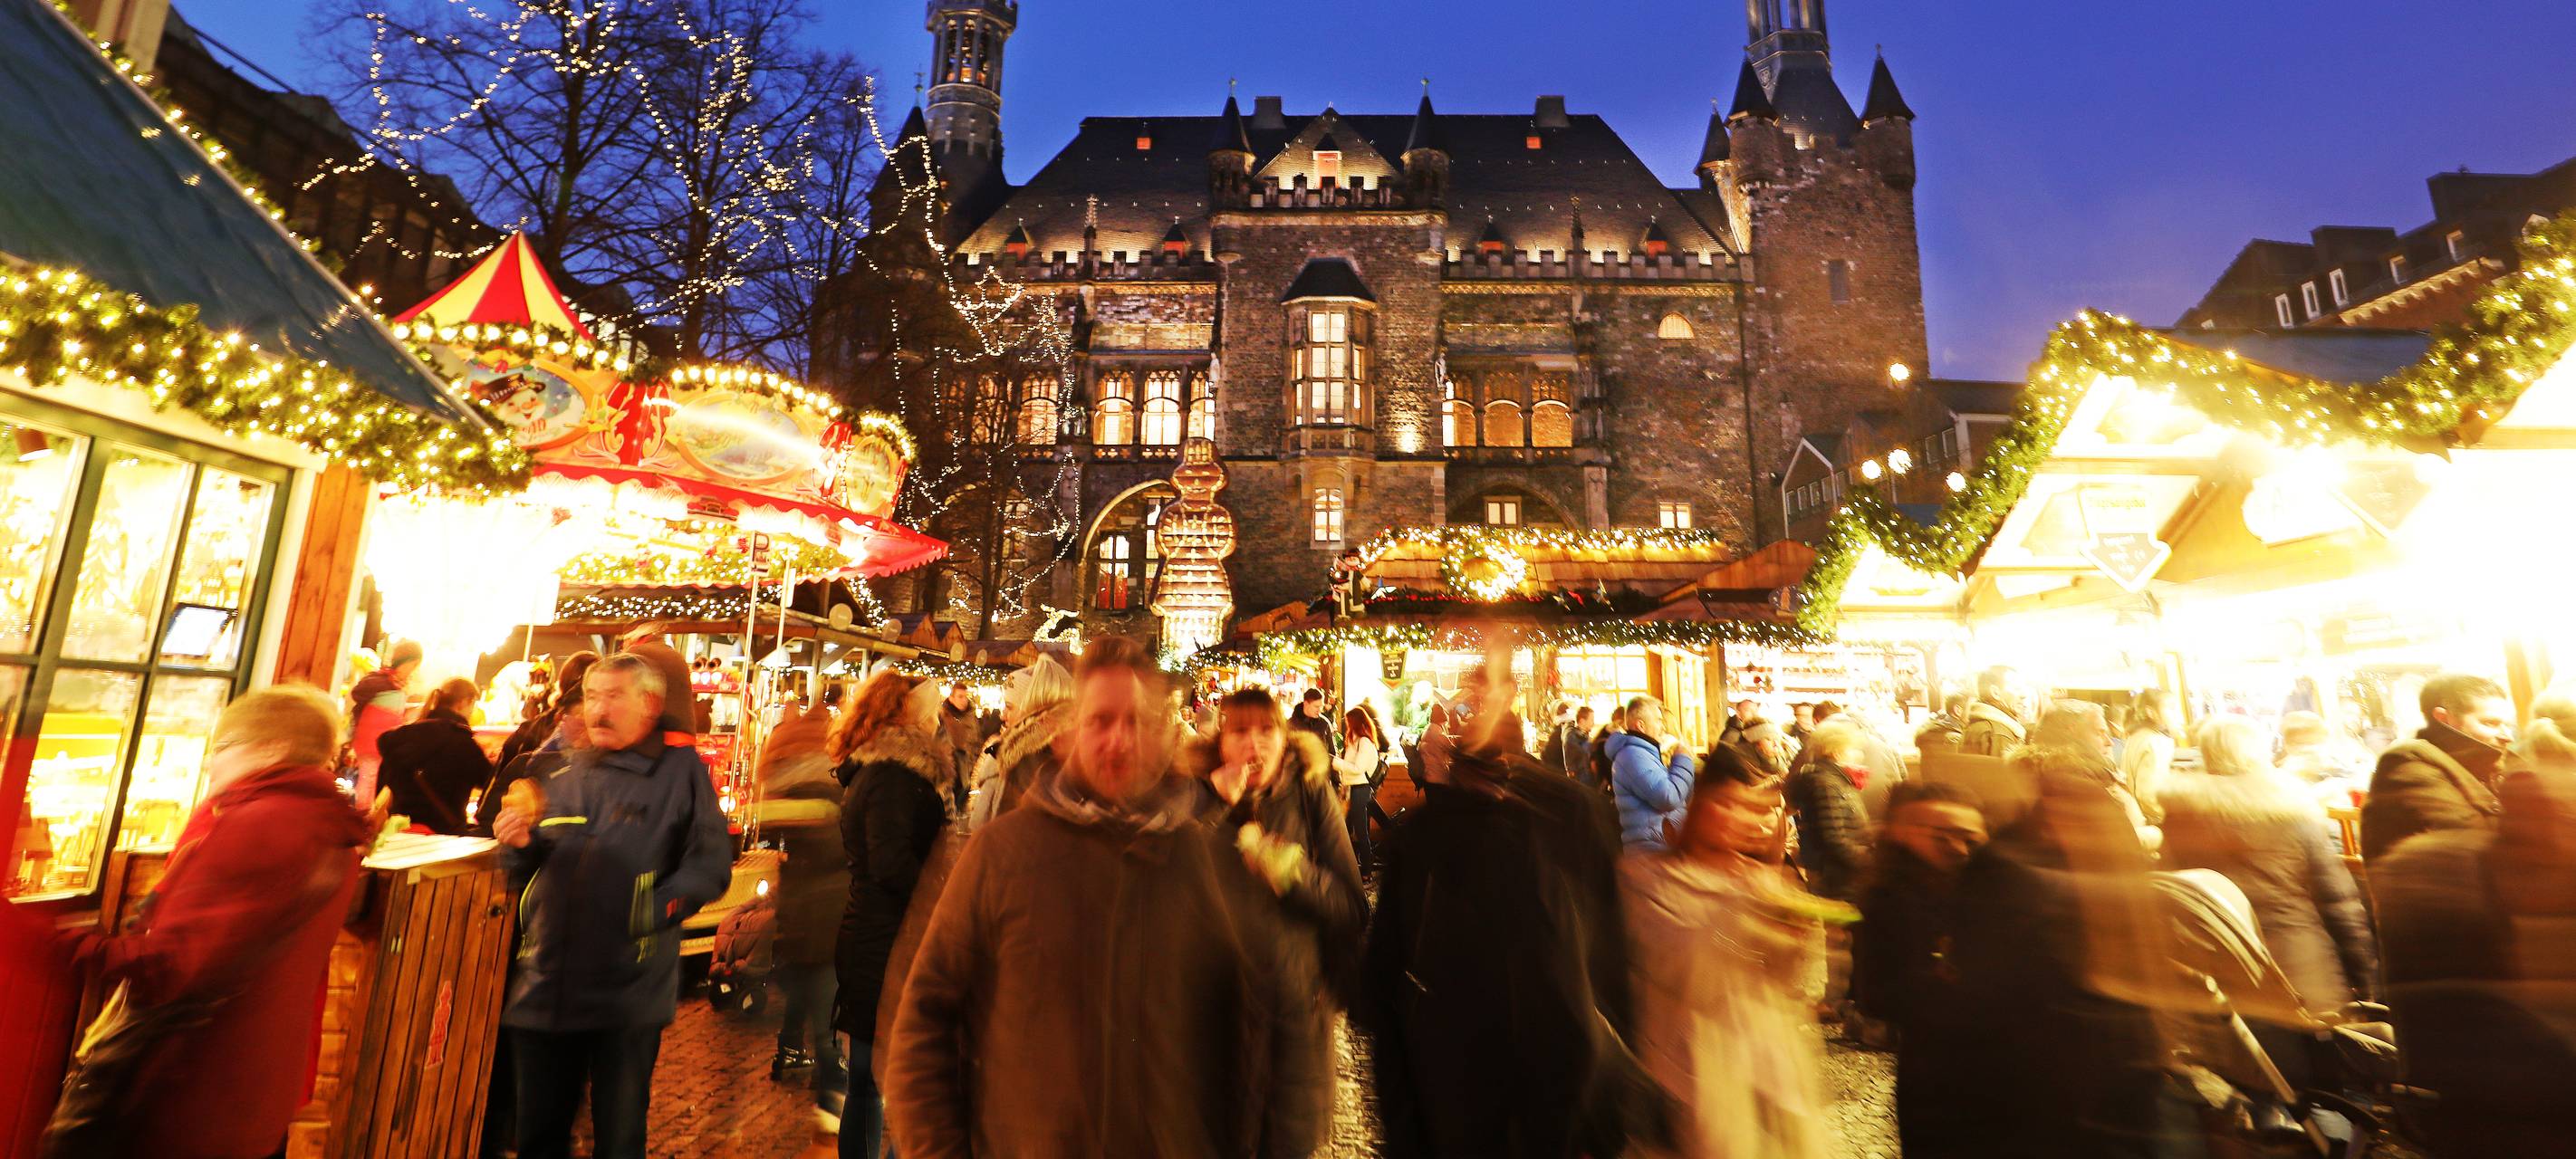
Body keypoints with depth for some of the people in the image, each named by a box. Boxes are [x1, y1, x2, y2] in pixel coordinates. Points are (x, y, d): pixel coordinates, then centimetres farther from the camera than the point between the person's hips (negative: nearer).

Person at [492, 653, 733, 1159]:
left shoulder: (680, 771, -6)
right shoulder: (565, 775, 12)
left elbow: (710, 866, -11)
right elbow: (529, 875, 20)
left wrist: (651, 910, -23)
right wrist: (520, 846, -1)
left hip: (628, 995, -5)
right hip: (546, 986, 5)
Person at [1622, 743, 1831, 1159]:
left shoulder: (1766, 880, 8)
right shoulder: (1646, 874, -8)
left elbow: (1788, 986, 4)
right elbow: (1679, 973, -20)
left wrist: (1800, 941, -16)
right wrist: (1742, 909, -29)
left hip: (1770, 1061, 5)